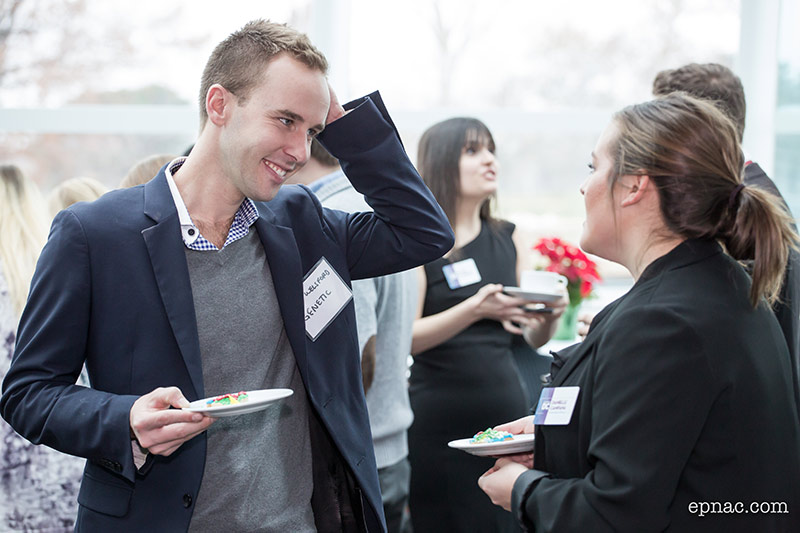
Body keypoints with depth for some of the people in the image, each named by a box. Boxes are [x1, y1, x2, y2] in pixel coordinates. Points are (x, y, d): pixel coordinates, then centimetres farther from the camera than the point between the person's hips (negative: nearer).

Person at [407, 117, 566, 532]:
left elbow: (535, 338, 11)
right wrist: (476, 308, -27)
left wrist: (550, 314, -11)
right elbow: (406, 338, -13)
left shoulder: (506, 239, 10)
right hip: (438, 417, -4)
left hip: (505, 408, 4)